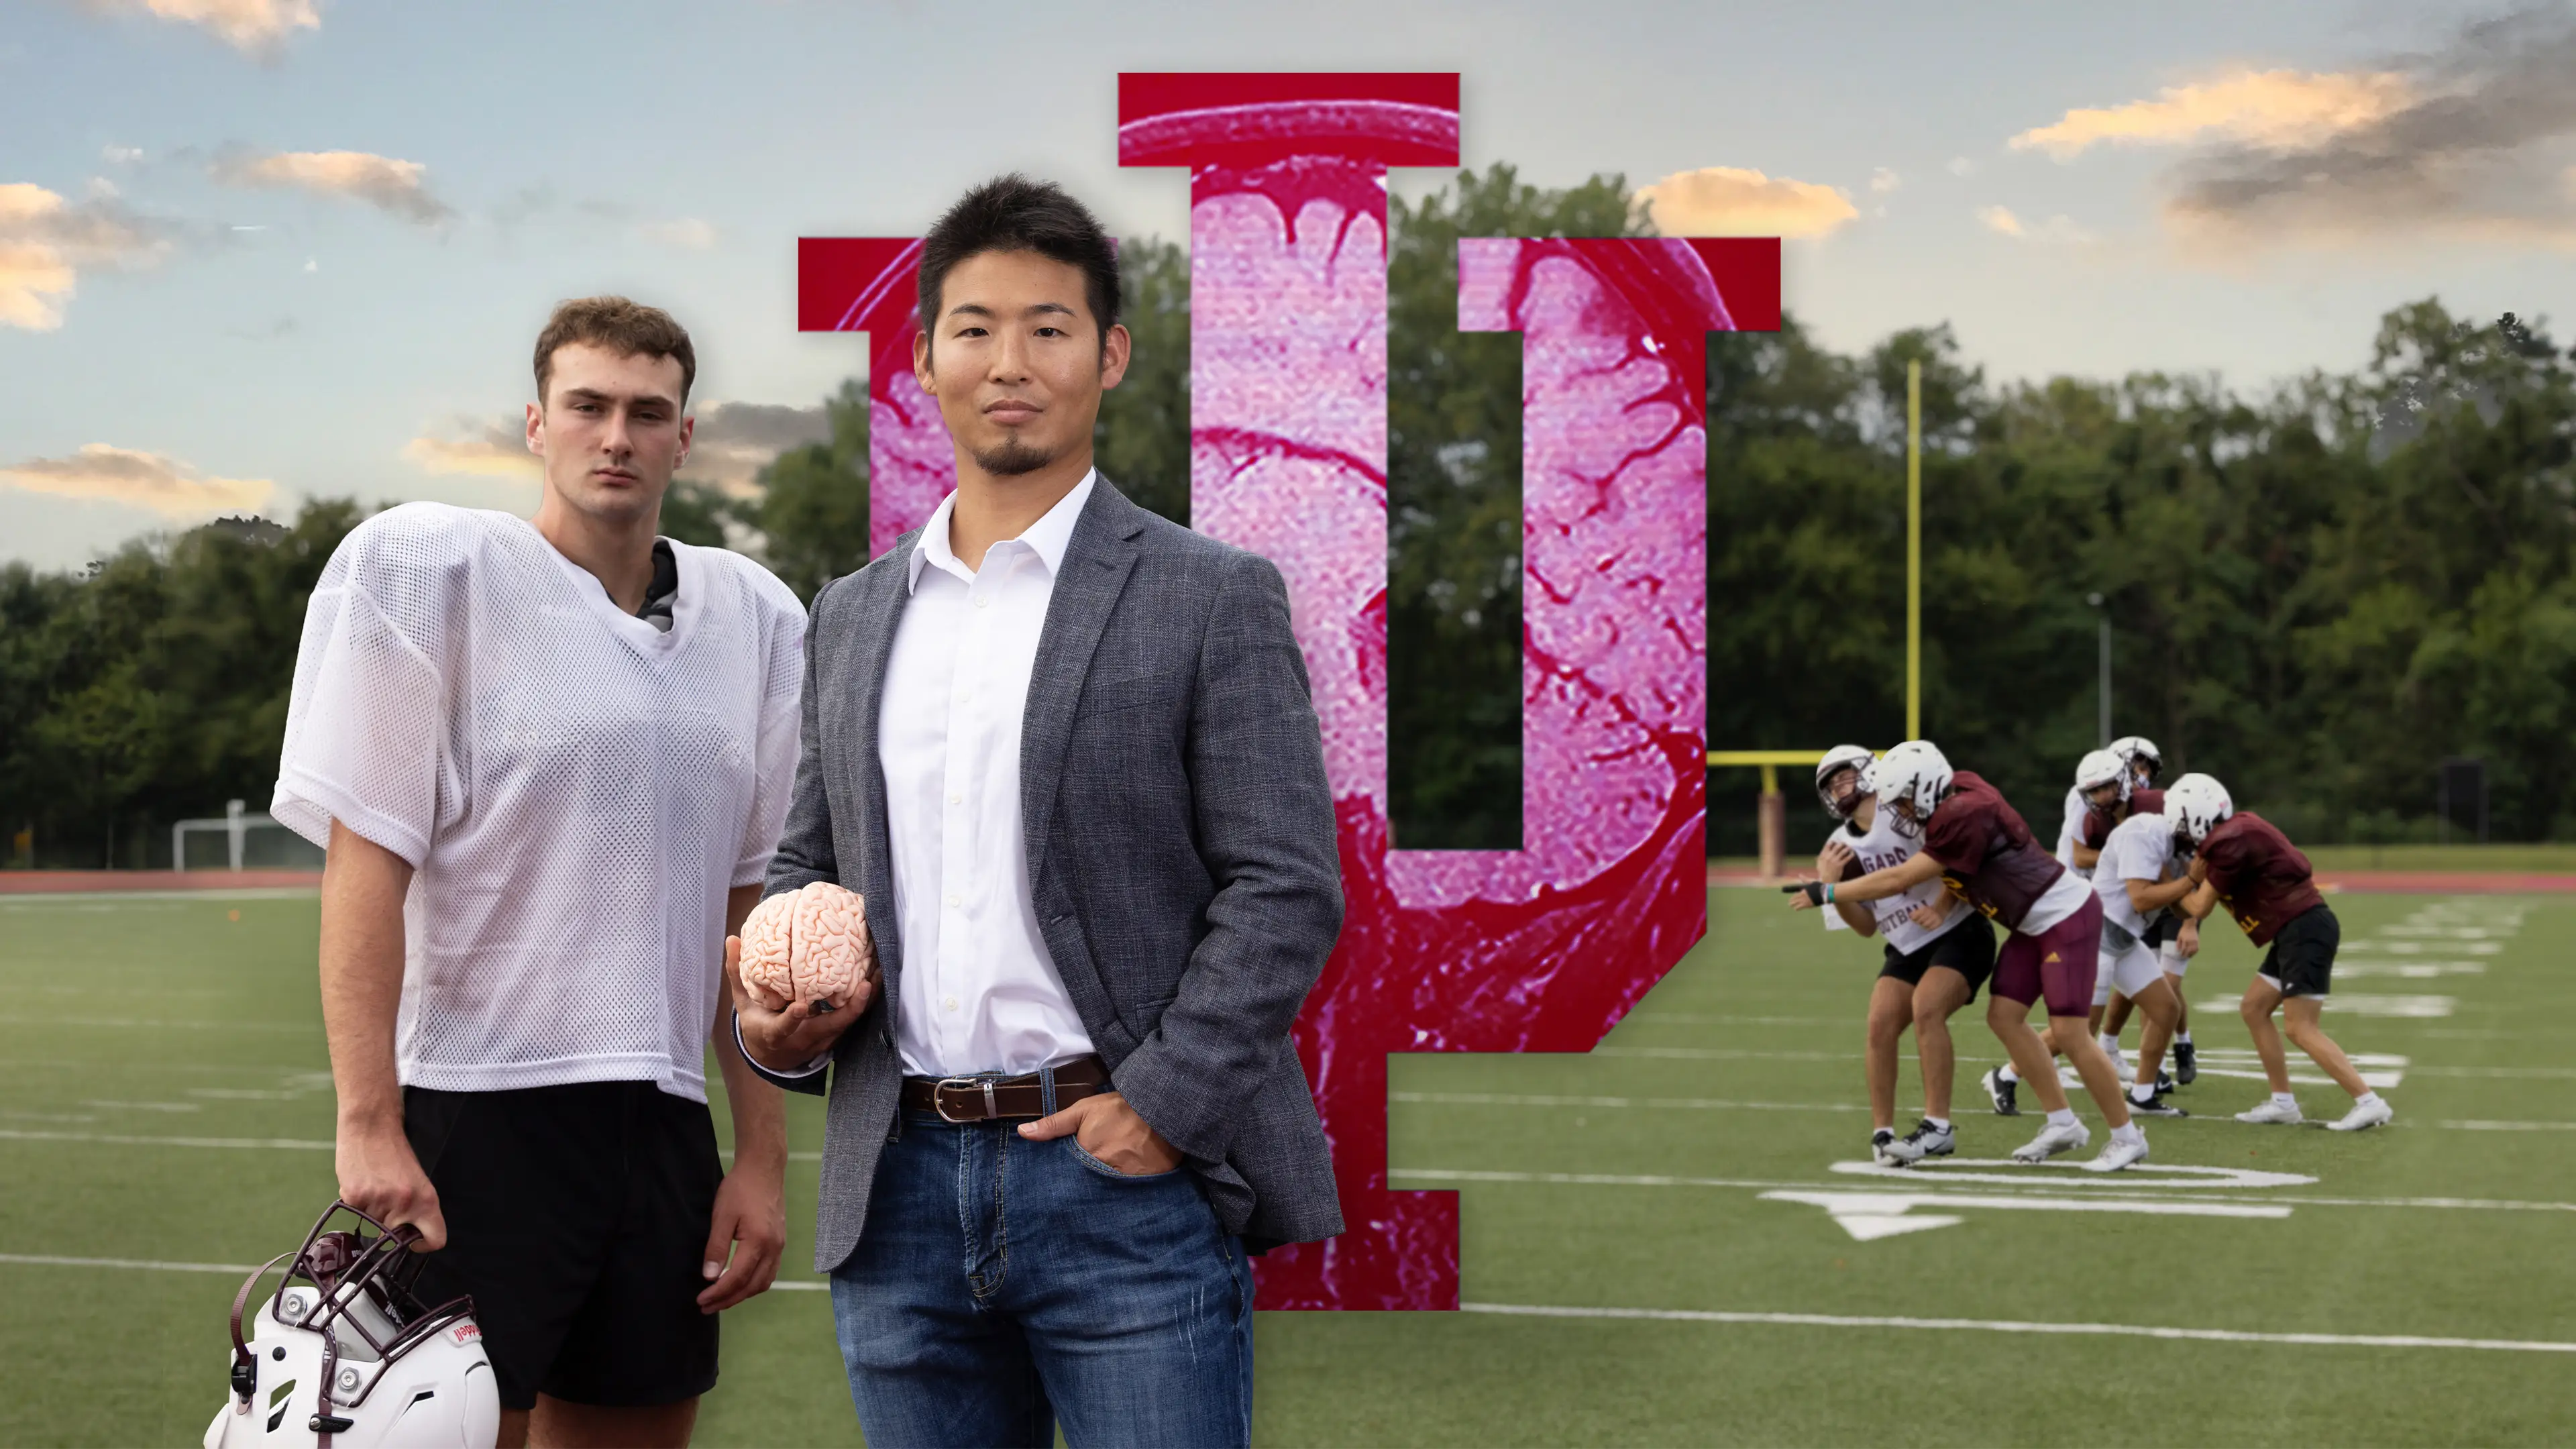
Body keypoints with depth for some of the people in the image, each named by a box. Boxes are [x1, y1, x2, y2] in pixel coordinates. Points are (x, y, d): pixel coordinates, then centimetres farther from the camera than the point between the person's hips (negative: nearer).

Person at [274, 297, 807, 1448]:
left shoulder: (754, 620, 10)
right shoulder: (424, 567, -4)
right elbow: (365, 864, -8)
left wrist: (762, 1154, 10)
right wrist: (368, 1126, -15)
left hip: (662, 1125, 5)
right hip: (469, 1108, -5)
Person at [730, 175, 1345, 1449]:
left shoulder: (1212, 598, -1)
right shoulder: (852, 615, 14)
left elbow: (1287, 889, -5)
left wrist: (1163, 1104, -13)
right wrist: (770, 1013, 1)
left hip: (1128, 1176, -4)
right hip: (902, 1189, 5)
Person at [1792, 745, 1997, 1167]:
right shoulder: (1840, 849, 6)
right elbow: (1867, 926, 5)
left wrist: (1942, 908, -23)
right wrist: (1832, 888, -11)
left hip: (1959, 932, -6)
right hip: (1908, 948, 6)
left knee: (1926, 1008, -26)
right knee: (1881, 1024, -11)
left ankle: (1938, 1127, -21)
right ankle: (1882, 1133, -2)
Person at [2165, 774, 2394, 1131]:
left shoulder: (2231, 843, -17)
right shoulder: (2233, 831, 13)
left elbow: (2201, 906, -7)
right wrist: (2189, 925, 3)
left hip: (2305, 930, -10)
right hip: (2296, 931, 10)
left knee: (2302, 1029, -9)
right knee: (2253, 1009, 14)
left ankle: (2370, 1103, -10)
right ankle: (2283, 1102, 17)